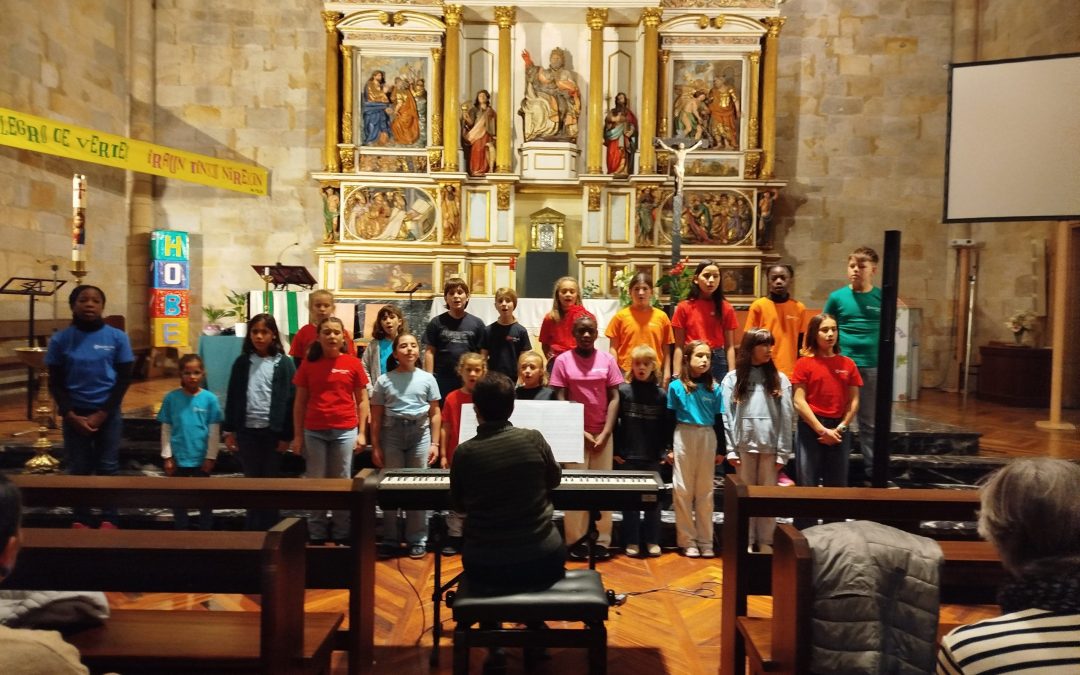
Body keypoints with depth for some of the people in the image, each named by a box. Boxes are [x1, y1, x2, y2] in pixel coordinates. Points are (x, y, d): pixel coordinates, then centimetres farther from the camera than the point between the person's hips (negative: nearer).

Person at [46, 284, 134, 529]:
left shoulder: (117, 338, -5)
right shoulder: (60, 340, -2)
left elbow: (124, 379, -4)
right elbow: (55, 383, 1)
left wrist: (102, 414, -9)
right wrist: (71, 415, -9)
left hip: (108, 414, -1)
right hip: (74, 415, 1)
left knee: (107, 468, 5)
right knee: (78, 469, 7)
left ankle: (109, 520, 16)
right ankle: (80, 520, 20)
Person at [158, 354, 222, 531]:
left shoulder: (210, 399, -8)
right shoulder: (171, 398, -6)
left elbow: (214, 431, -4)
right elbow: (166, 430, -1)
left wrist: (211, 457, -5)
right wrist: (167, 456, -2)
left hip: (202, 458, -1)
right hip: (178, 457, 1)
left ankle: (206, 531, 26)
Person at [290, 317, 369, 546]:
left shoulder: (353, 363, 1)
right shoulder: (308, 364, 3)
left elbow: (362, 400, 4)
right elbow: (300, 402, 6)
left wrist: (361, 433, -1)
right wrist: (298, 435, 2)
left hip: (345, 431, -1)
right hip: (314, 432, 1)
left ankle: (341, 535, 17)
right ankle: (316, 535, 18)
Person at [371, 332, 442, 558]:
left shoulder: (427, 378, 4)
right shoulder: (384, 380, 2)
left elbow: (435, 414, 6)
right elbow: (376, 417, 5)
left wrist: (434, 443, 0)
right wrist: (375, 447, 1)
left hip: (420, 433, 0)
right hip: (391, 434, 0)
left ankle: (417, 539, 13)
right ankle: (390, 539, 16)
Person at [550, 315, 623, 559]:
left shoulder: (607, 360, 3)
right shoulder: (563, 360, -1)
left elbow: (614, 398, 3)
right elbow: (560, 400, -3)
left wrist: (606, 432, -6)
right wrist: (580, 431, -8)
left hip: (602, 432, 2)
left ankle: (602, 540, 12)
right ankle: (575, 540, 9)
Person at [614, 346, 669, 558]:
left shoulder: (661, 394, 1)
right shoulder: (623, 390, -3)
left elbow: (666, 427, 3)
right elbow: (614, 423, -2)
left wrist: (665, 451, -5)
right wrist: (615, 451, -5)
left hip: (653, 457, 1)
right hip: (628, 456, -1)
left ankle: (652, 540, 22)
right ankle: (631, 541, 18)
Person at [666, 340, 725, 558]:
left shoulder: (714, 388, 3)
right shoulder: (676, 386, -3)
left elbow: (719, 420, 7)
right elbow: (670, 419, 0)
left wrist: (721, 449, 6)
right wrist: (669, 448, -2)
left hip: (708, 438, 2)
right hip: (684, 436, -2)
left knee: (705, 490, 9)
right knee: (683, 489, 3)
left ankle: (705, 540, 18)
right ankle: (687, 540, 13)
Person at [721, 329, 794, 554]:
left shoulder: (779, 379, 3)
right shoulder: (732, 379, 1)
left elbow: (787, 418, 1)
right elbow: (726, 417, -1)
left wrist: (783, 452, -4)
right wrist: (730, 449, -7)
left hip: (770, 446, 1)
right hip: (744, 445, 0)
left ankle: (765, 542, 16)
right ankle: (746, 541, 16)